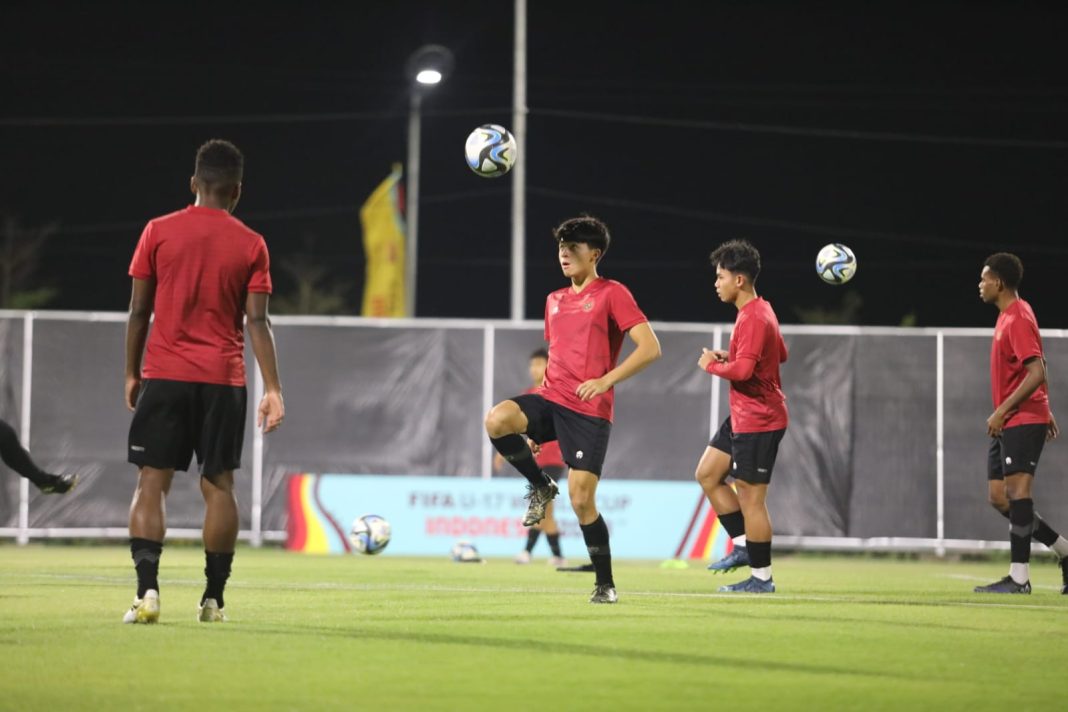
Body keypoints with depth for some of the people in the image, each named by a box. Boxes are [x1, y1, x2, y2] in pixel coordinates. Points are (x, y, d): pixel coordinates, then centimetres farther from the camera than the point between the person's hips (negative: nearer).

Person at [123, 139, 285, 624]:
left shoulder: (159, 232, 2)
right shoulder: (251, 245, 2)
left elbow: (139, 311, 3)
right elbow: (257, 321, -3)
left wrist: (132, 374, 12)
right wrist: (273, 389, -3)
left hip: (164, 375, 0)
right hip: (223, 380, 1)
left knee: (152, 481, 0)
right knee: (218, 484, 7)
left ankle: (147, 589, -15)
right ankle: (214, 598, 7)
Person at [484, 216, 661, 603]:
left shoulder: (612, 294, -2)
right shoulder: (555, 300, 19)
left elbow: (650, 347, -10)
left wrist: (606, 380, -21)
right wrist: (534, 423, 24)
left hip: (589, 411, -5)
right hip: (551, 398, 5)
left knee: (581, 500, -9)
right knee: (497, 419, -27)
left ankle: (605, 583, 9)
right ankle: (540, 487, -2)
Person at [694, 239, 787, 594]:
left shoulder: (753, 319, -21)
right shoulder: (760, 311, 11)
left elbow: (743, 369, -31)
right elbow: (781, 354, 23)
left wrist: (712, 365, -12)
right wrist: (729, 357, 12)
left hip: (758, 421, -11)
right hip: (743, 416, 11)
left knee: (750, 497, -5)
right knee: (707, 474, 15)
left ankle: (761, 577, 3)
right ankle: (743, 545, 19)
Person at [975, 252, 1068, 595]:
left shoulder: (1018, 319, -14)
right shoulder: (1008, 316, 16)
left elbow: (1036, 373, -22)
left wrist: (1002, 411, -22)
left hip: (1023, 420, -10)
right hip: (1006, 424, 10)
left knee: (1017, 489, -14)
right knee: (998, 497, 7)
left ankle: (1019, 578, -15)